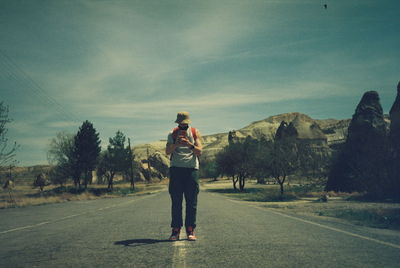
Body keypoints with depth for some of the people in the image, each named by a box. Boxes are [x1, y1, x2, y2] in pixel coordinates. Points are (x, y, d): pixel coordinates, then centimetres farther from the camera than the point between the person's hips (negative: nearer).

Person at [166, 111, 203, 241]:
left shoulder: (195, 133, 10)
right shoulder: (172, 134, 11)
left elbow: (199, 151, -2)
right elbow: (167, 151, -1)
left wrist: (190, 145, -20)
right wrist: (176, 145, -20)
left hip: (192, 168, 0)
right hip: (176, 168, 0)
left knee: (191, 201, -2)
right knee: (176, 201, -2)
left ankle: (190, 230, 3)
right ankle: (175, 230, 2)